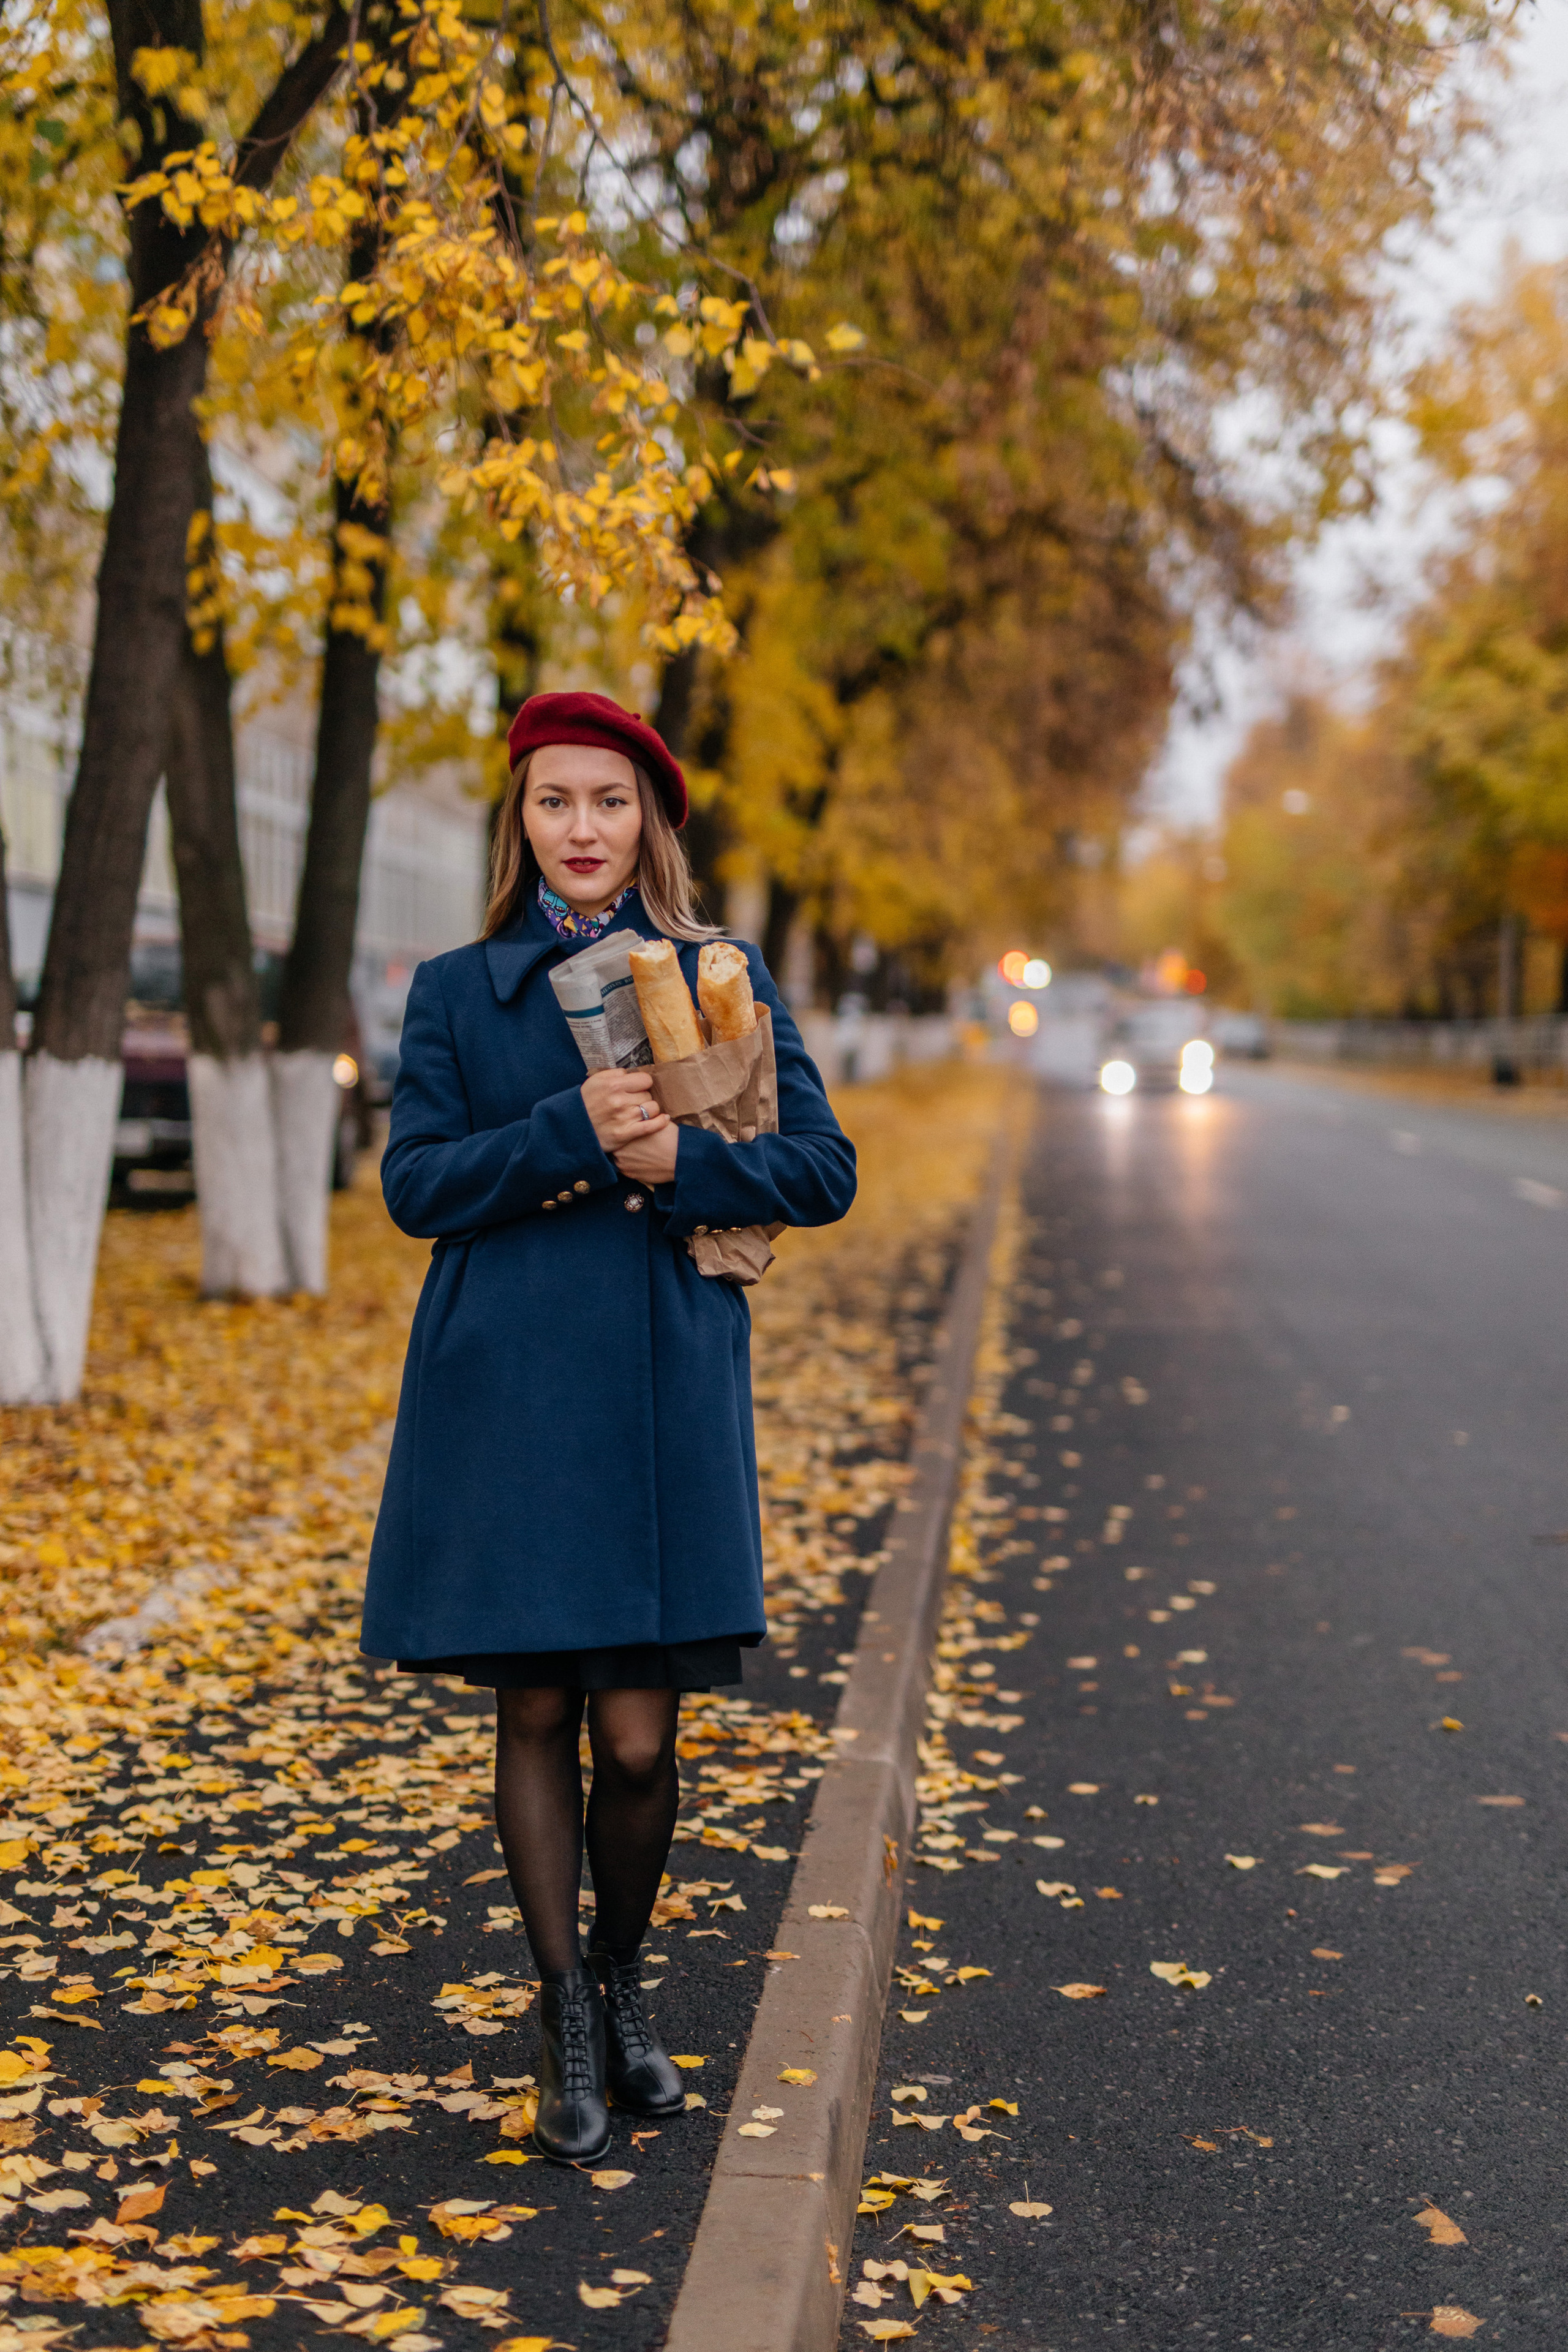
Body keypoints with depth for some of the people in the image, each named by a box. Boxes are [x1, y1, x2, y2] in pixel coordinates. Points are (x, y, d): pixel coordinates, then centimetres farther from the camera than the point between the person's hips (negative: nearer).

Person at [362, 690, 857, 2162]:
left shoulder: (720, 978, 8)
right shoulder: (456, 991, 8)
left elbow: (823, 1170, 3)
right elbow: (416, 1182, -2)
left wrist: (677, 1160, -13)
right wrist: (570, 1135, -15)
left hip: (664, 1394, 0)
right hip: (504, 1394, 0)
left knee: (637, 1735, 0)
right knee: (533, 1711, 4)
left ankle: (623, 1985, 27)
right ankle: (564, 2013, 21)